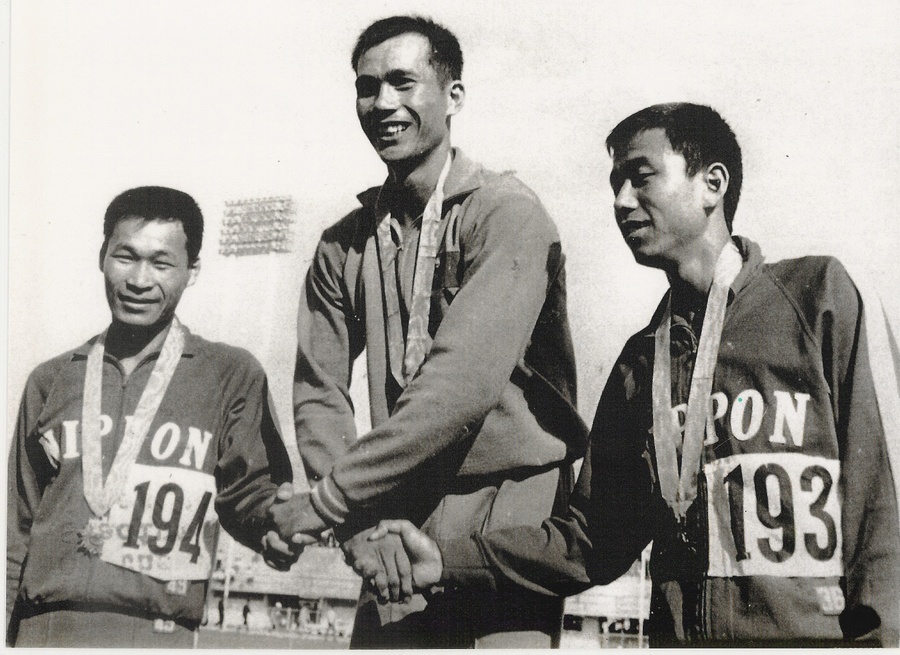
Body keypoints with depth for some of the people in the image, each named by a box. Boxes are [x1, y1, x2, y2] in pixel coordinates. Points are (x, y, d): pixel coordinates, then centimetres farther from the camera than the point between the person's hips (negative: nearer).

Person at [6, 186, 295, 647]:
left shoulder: (230, 375, 4)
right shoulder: (50, 381, 13)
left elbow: (248, 497, 3)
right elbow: (16, 531, 15)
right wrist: (6, 636, 11)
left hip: (156, 630, -2)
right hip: (43, 627, 3)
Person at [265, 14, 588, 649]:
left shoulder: (507, 213, -11)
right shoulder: (345, 245, 8)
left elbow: (462, 387, -22)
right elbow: (318, 395, 5)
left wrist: (326, 499, -18)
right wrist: (363, 525, -10)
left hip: (504, 516, -5)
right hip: (395, 527, 5)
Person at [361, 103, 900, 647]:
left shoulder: (819, 297, 1)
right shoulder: (640, 362, 15)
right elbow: (595, 538, 15)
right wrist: (447, 562, 4)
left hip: (817, 633, -4)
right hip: (677, 634, 5)